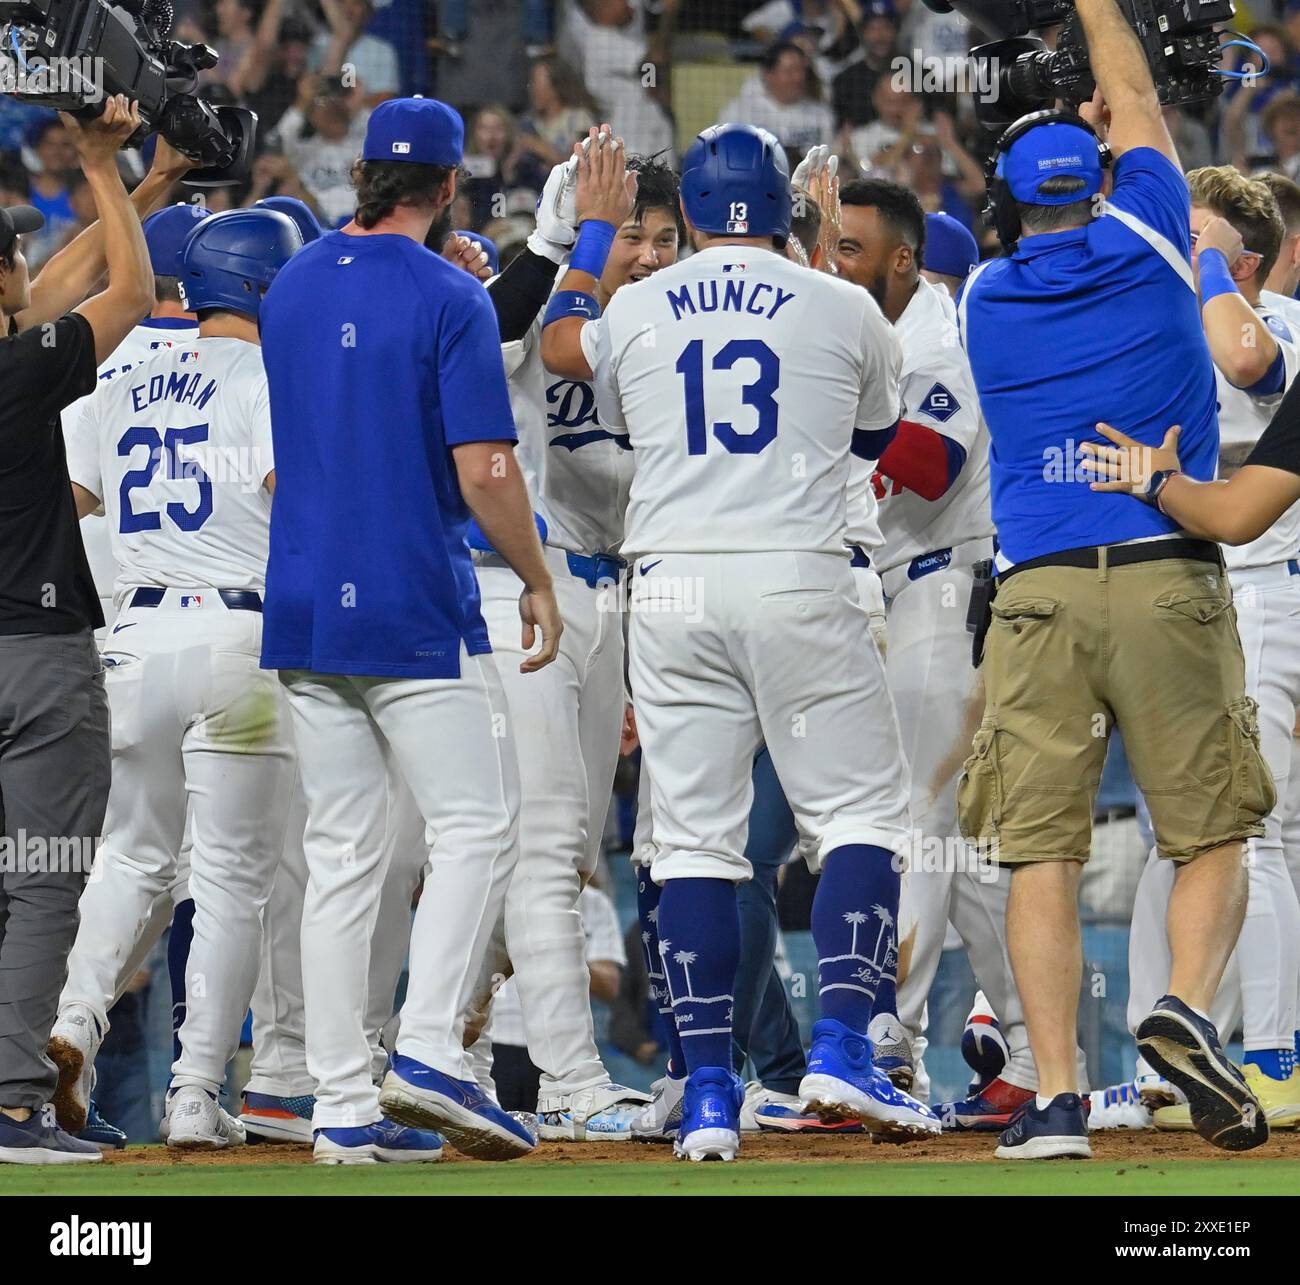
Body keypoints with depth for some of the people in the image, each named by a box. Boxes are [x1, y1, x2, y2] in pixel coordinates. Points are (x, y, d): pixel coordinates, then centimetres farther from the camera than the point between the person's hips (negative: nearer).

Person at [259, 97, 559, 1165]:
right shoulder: (448, 299, -11)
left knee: (342, 854, 7)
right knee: (478, 825, 1)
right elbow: (484, 472, -15)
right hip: (417, 613, -6)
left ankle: (344, 1105, 4)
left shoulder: (291, 290, 9)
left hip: (303, 612, 6)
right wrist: (538, 584, -3)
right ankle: (429, 1054, -14)